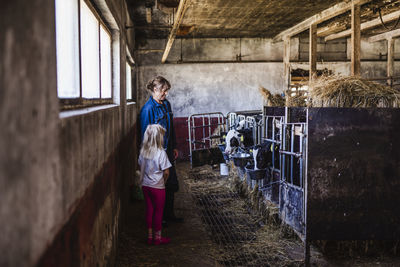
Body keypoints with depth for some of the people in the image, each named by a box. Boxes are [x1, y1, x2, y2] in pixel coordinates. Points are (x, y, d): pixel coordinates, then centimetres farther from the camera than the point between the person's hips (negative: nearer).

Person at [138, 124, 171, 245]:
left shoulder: (143, 151, -1)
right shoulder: (161, 152, -19)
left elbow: (141, 167, 9)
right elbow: (166, 172, -17)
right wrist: (163, 181, 1)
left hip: (145, 185, 6)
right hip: (157, 187, -6)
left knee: (149, 209, 14)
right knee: (158, 211, 7)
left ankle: (150, 236, 22)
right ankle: (158, 237, 17)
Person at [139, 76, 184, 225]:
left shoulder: (166, 104, 8)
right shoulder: (148, 109, -16)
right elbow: (145, 133, -15)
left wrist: (174, 147, 17)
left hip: (167, 150, 8)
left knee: (171, 183, 13)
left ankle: (169, 214, 26)